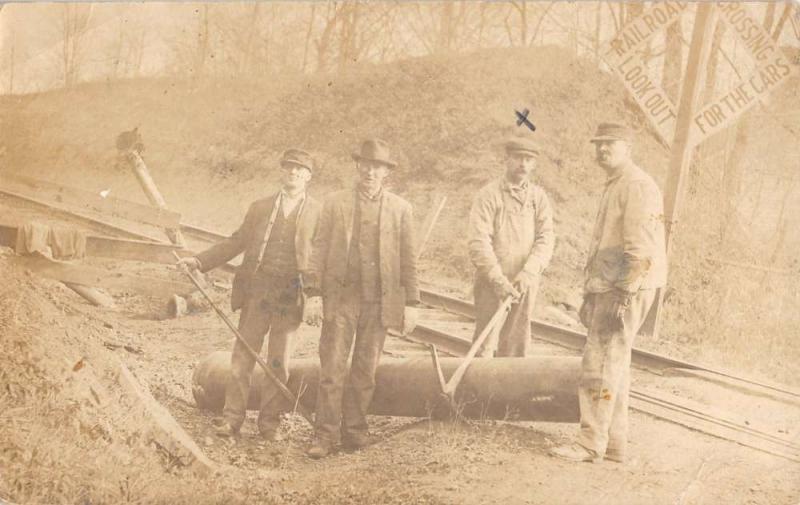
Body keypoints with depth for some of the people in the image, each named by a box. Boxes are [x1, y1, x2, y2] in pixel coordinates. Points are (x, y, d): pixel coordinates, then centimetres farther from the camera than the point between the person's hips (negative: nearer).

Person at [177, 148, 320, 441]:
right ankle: (232, 417, 10)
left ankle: (270, 420, 15)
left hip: (291, 295, -2)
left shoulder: (318, 213, 4)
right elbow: (236, 242, 13)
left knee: (279, 361, 4)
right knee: (242, 355, 2)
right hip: (257, 290, 2)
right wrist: (200, 261, 5)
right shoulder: (260, 208, 12)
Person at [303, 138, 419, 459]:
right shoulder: (335, 204, 6)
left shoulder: (401, 209, 7)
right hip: (340, 297, -1)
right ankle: (325, 434, 1)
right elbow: (319, 250, 5)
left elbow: (408, 259, 7)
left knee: (365, 370, 8)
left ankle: (354, 430, 19)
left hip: (380, 301, 1)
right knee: (332, 368, -4)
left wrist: (410, 303, 3)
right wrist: (313, 293, -3)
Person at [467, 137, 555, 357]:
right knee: (486, 346, -6)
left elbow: (546, 239, -2)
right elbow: (479, 242, -11)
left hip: (525, 284, 4)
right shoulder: (488, 195, -4)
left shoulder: (539, 197, 8)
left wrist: (528, 273, -16)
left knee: (517, 347, 8)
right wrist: (498, 280, -19)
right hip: (492, 284, -4)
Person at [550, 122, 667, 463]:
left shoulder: (637, 186, -12)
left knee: (600, 365, -9)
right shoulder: (613, 188, 20)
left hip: (625, 291, -10)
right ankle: (614, 443, 17)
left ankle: (591, 444, -5)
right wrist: (590, 296, 23)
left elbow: (640, 249, -20)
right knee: (613, 366, 11)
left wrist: (624, 296, -23)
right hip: (607, 290, 10)